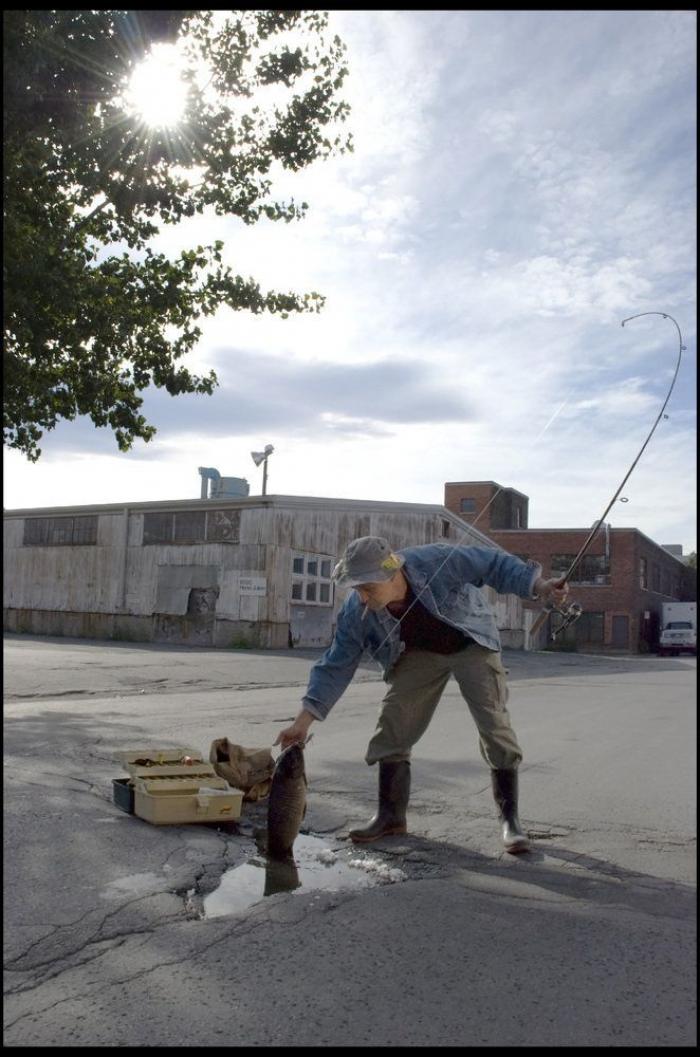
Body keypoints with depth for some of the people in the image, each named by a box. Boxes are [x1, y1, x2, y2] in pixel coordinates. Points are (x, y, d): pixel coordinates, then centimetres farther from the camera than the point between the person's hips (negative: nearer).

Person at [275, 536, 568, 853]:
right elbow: (335, 667, -18)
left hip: (471, 644, -2)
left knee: (495, 726, -11)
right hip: (419, 654, 3)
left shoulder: (435, 561, -36)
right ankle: (391, 815, 9)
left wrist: (539, 586, -32)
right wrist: (303, 721, -24)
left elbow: (493, 564, -23)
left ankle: (509, 819, 2)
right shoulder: (355, 612, -25)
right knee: (392, 728, -7)